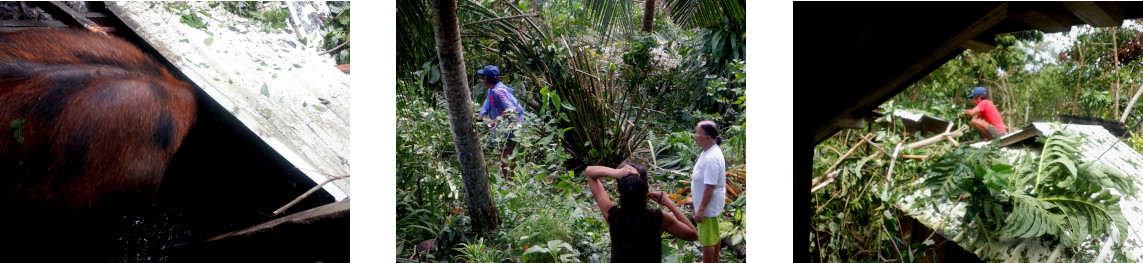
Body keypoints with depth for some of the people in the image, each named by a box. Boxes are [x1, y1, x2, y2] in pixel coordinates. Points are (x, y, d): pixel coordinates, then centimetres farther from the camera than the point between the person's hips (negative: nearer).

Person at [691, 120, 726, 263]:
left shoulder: (711, 158, -31)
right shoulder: (709, 150, 2)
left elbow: (710, 187, -30)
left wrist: (701, 210, -25)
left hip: (708, 205, -11)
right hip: (713, 204, 11)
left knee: (707, 240, 3)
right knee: (714, 235, 26)